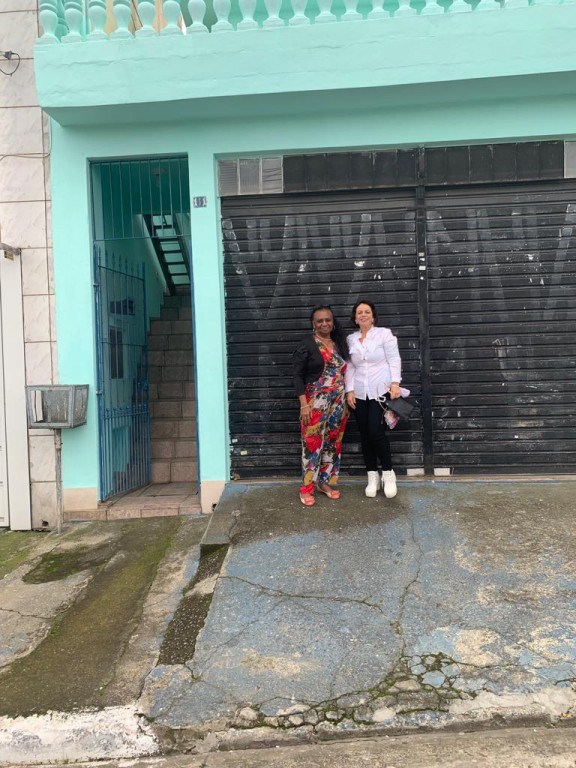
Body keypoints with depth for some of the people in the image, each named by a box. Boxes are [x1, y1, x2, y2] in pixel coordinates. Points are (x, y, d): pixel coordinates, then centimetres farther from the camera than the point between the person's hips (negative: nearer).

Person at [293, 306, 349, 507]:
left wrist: (346, 400, 12)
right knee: (313, 443, -5)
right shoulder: (307, 344, -7)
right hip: (316, 402, -6)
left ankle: (325, 482, 22)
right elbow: (297, 375, -9)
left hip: (338, 402, 6)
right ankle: (306, 488, 5)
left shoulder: (338, 343, 11)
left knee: (333, 442, 10)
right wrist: (303, 404, -16)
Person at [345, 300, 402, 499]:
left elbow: (394, 360, -3)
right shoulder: (350, 339, 11)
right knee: (365, 435, 4)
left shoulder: (384, 334, 1)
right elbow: (349, 367, 11)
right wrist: (349, 390, 2)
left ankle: (388, 472, 6)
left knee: (376, 431, -14)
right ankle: (372, 477, 16)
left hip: (381, 391, -4)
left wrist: (395, 383, -14)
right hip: (359, 394, 4)